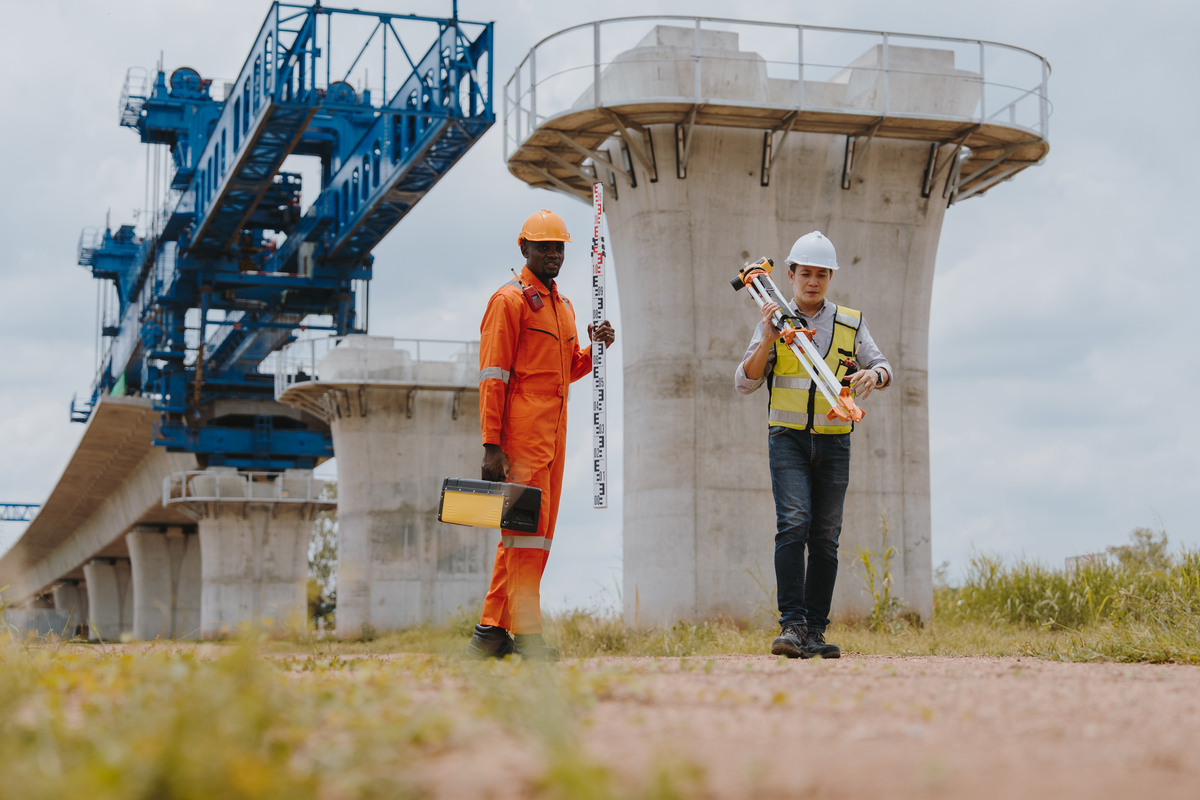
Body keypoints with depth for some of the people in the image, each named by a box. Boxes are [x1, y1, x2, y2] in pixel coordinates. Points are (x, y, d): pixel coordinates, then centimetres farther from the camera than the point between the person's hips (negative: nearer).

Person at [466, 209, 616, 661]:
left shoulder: (563, 306, 21)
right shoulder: (510, 300, -5)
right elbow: (492, 377, -10)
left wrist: (593, 348, 7)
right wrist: (491, 445, -17)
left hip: (553, 436, 9)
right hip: (521, 434, -9)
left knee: (529, 534, 10)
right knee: (528, 529, -11)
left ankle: (490, 631, 16)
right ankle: (525, 632, -9)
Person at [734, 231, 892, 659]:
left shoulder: (850, 323, 10)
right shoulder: (775, 321, 5)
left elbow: (882, 366, 5)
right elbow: (744, 382, -1)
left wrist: (873, 374, -19)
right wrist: (767, 338, -16)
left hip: (833, 442, 3)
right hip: (788, 437, -2)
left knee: (825, 537, 3)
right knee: (793, 524, -19)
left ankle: (815, 631, 9)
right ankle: (792, 625, -21)